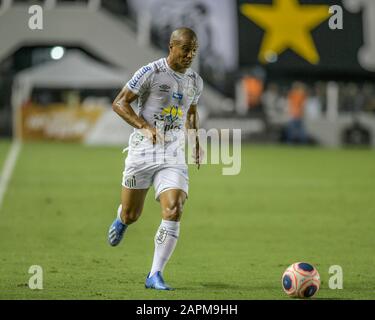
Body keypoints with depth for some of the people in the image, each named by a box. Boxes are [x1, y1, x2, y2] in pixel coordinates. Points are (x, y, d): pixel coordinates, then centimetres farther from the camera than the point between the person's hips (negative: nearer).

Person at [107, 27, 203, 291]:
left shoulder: (195, 81, 8)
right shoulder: (151, 72, -9)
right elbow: (119, 103, -7)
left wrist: (196, 140, 14)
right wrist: (145, 126, -19)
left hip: (174, 157, 3)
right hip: (142, 152, -3)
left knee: (174, 211, -18)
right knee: (131, 215, 7)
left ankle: (155, 275, -13)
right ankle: (121, 221, 49)